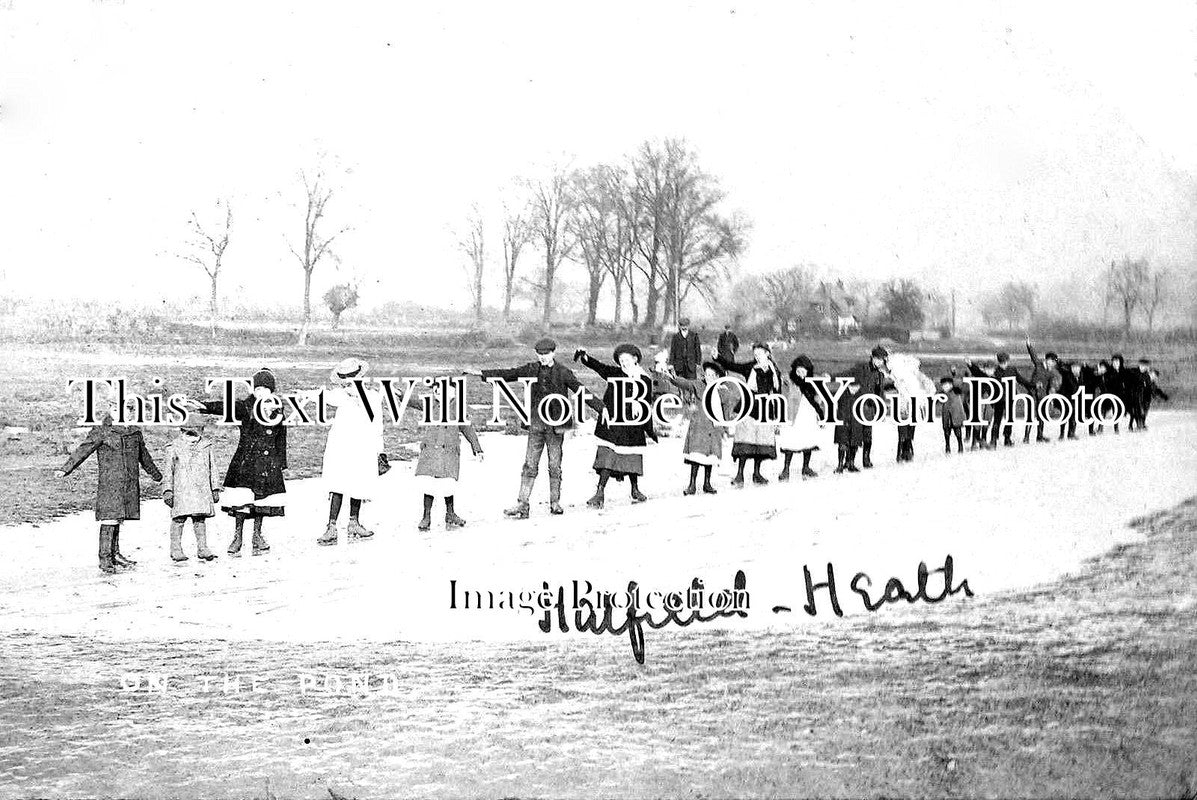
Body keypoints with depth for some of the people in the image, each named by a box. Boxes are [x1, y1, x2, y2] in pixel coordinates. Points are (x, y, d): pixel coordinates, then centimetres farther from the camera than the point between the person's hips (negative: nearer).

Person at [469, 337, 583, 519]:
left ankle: (555, 502, 16)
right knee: (530, 464, -1)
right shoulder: (532, 369, 6)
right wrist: (481, 373, 5)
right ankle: (522, 504, -3)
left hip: (556, 423, -2)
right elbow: (508, 374, 9)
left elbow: (579, 389, -5)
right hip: (536, 422, 3)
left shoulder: (563, 372, -3)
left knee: (554, 464, 3)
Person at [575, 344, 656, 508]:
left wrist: (650, 431, 10)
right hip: (611, 424, -1)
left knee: (632, 458, 8)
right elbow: (598, 366, -11)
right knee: (607, 456, -8)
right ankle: (600, 493, -8)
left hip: (632, 428, 1)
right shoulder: (614, 373, 4)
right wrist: (585, 357, -29)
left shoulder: (645, 381, 3)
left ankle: (635, 490, 29)